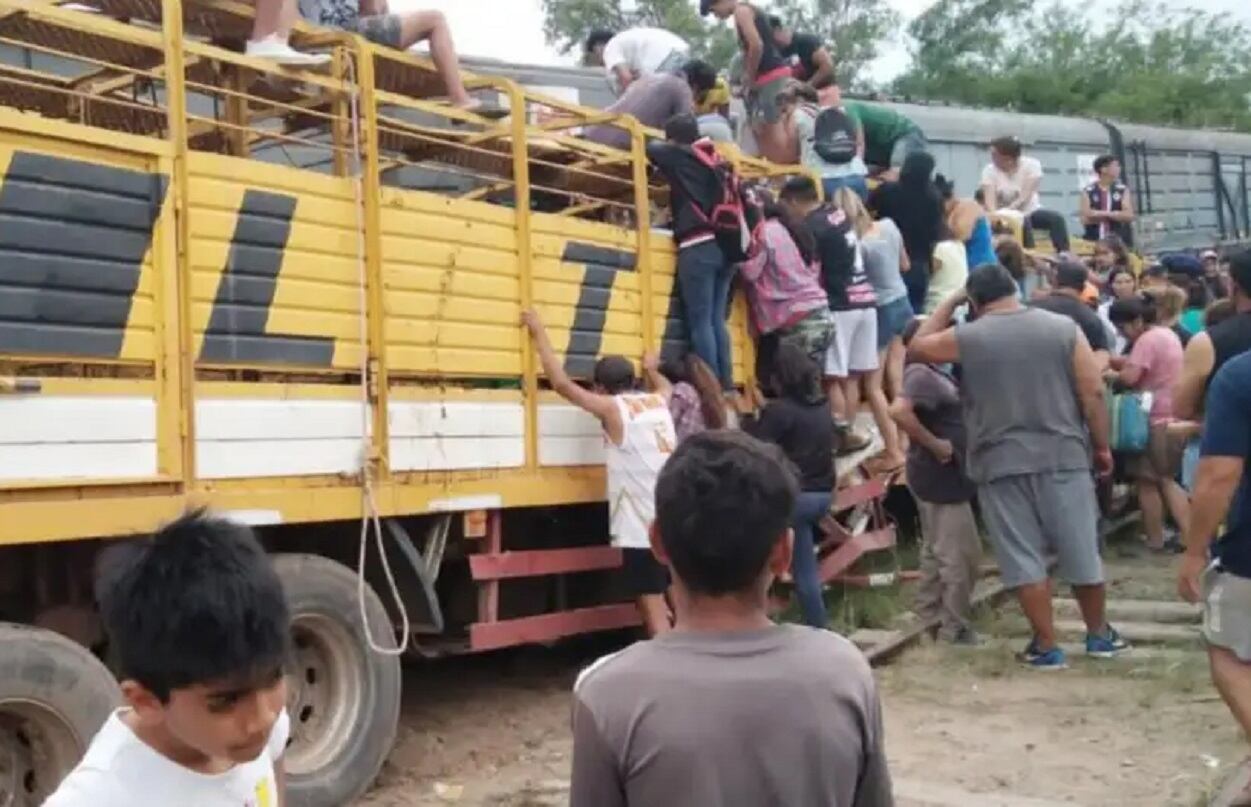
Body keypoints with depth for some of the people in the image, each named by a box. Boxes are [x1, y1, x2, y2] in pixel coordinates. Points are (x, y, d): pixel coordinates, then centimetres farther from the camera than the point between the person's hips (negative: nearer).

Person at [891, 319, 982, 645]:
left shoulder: (933, 373, 10)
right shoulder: (922, 375, -19)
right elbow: (899, 410, -37)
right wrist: (935, 444, -27)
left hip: (941, 475, 10)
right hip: (940, 475, -10)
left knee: (936, 550, 18)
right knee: (960, 554, -2)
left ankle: (931, 617, 27)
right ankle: (955, 629, 7)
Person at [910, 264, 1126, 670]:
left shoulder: (967, 337, -2)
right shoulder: (1063, 327, 1)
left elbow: (917, 348, 15)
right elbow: (1093, 393, -1)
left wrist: (949, 303, 17)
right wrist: (1101, 446, 8)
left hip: (1000, 464, -2)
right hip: (1063, 456, 2)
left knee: (1023, 558, 5)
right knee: (1081, 551, 13)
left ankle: (1047, 646, 10)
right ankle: (1099, 634, 28)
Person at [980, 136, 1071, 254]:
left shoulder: (1031, 165, -13)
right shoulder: (989, 171, -11)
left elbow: (1025, 197, -23)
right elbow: (990, 200, -23)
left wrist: (1007, 211, -37)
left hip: (1029, 210, 1)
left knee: (1057, 218, -25)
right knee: (1023, 222, -34)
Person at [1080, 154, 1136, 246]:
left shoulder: (1123, 190, 6)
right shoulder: (1088, 191, 2)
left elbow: (1129, 215, -6)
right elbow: (1085, 218, -7)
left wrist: (1099, 214, -11)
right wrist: (1116, 215, -9)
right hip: (1094, 241, -1)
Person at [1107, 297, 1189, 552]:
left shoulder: (1147, 340, -16)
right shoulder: (1167, 334, 16)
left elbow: (1129, 376, -25)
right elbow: (1138, 364, 14)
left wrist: (1108, 374, -7)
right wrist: (1111, 361, 2)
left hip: (1156, 421, -10)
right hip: (1173, 419, 10)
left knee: (1147, 481, 2)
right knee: (1165, 479, 16)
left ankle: (1155, 541, 9)